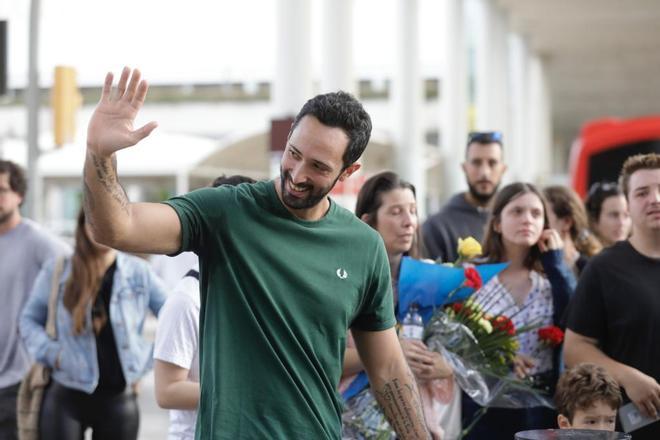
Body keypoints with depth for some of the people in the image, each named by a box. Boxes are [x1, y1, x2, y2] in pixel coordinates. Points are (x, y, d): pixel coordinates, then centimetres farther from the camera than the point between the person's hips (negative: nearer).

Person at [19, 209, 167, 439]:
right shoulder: (57, 271, -1)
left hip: (119, 400, 1)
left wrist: (147, 360, 1)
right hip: (67, 396, -1)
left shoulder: (139, 272, 1)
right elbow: (29, 319, 8)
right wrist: (49, 352, -7)